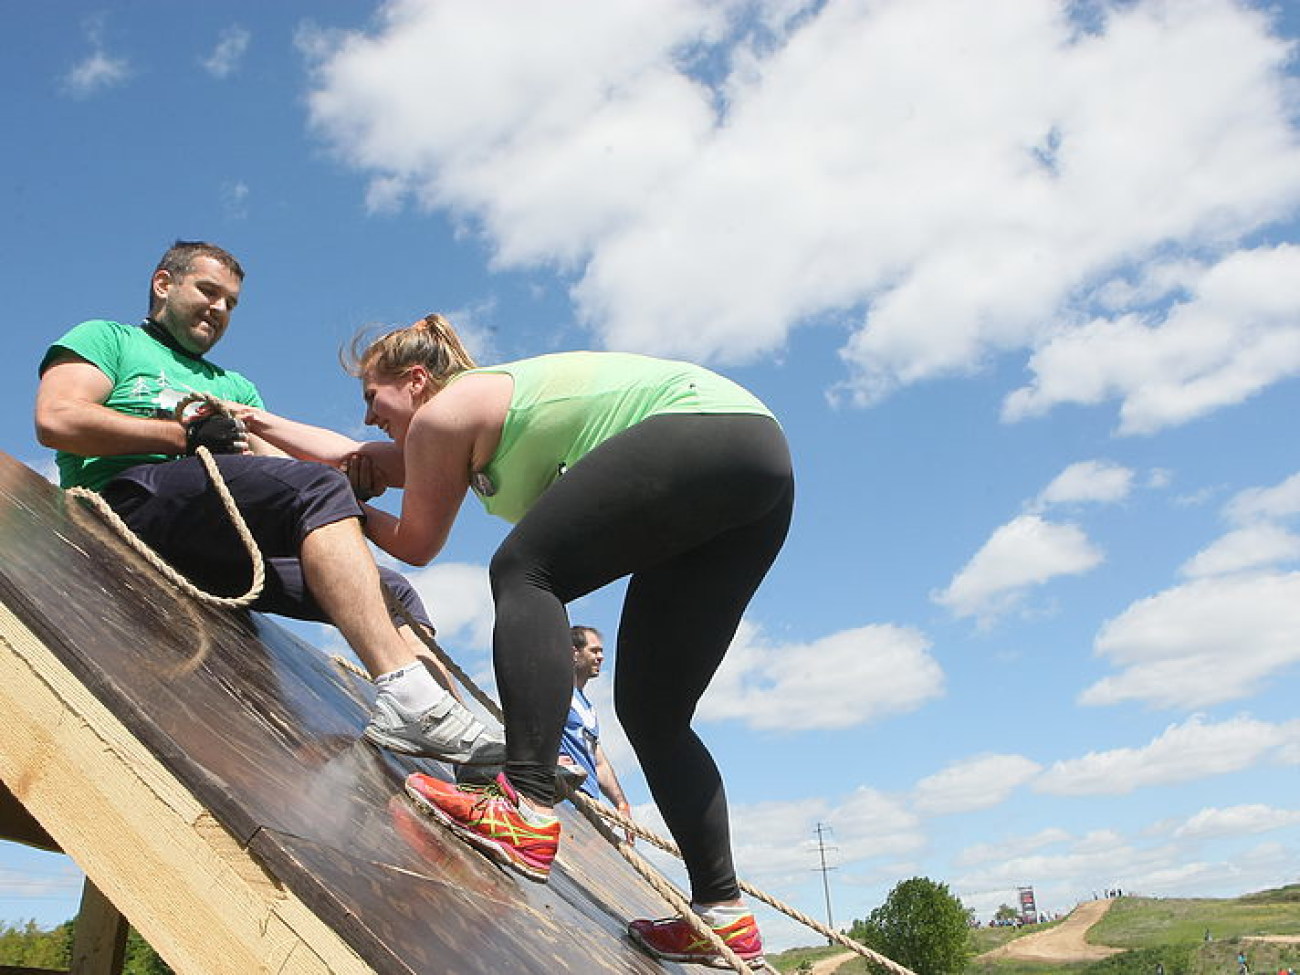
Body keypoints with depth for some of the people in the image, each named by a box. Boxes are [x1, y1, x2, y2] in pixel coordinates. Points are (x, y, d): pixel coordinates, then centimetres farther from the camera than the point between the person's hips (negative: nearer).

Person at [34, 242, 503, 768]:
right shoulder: (105, 338, 19)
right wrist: (186, 435, -4)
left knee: (389, 590, -8)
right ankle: (404, 693, -44)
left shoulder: (233, 386, 37)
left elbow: (276, 460, 20)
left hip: (220, 556, 7)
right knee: (320, 488, -30)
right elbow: (56, 419, -1)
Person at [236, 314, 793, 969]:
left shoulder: (444, 410, 0)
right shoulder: (486, 410, 26)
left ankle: (528, 809, -28)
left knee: (524, 569, -14)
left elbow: (416, 544, 11)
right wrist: (260, 423, 46)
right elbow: (356, 458, 36)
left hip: (702, 427, -10)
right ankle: (722, 914, 4)